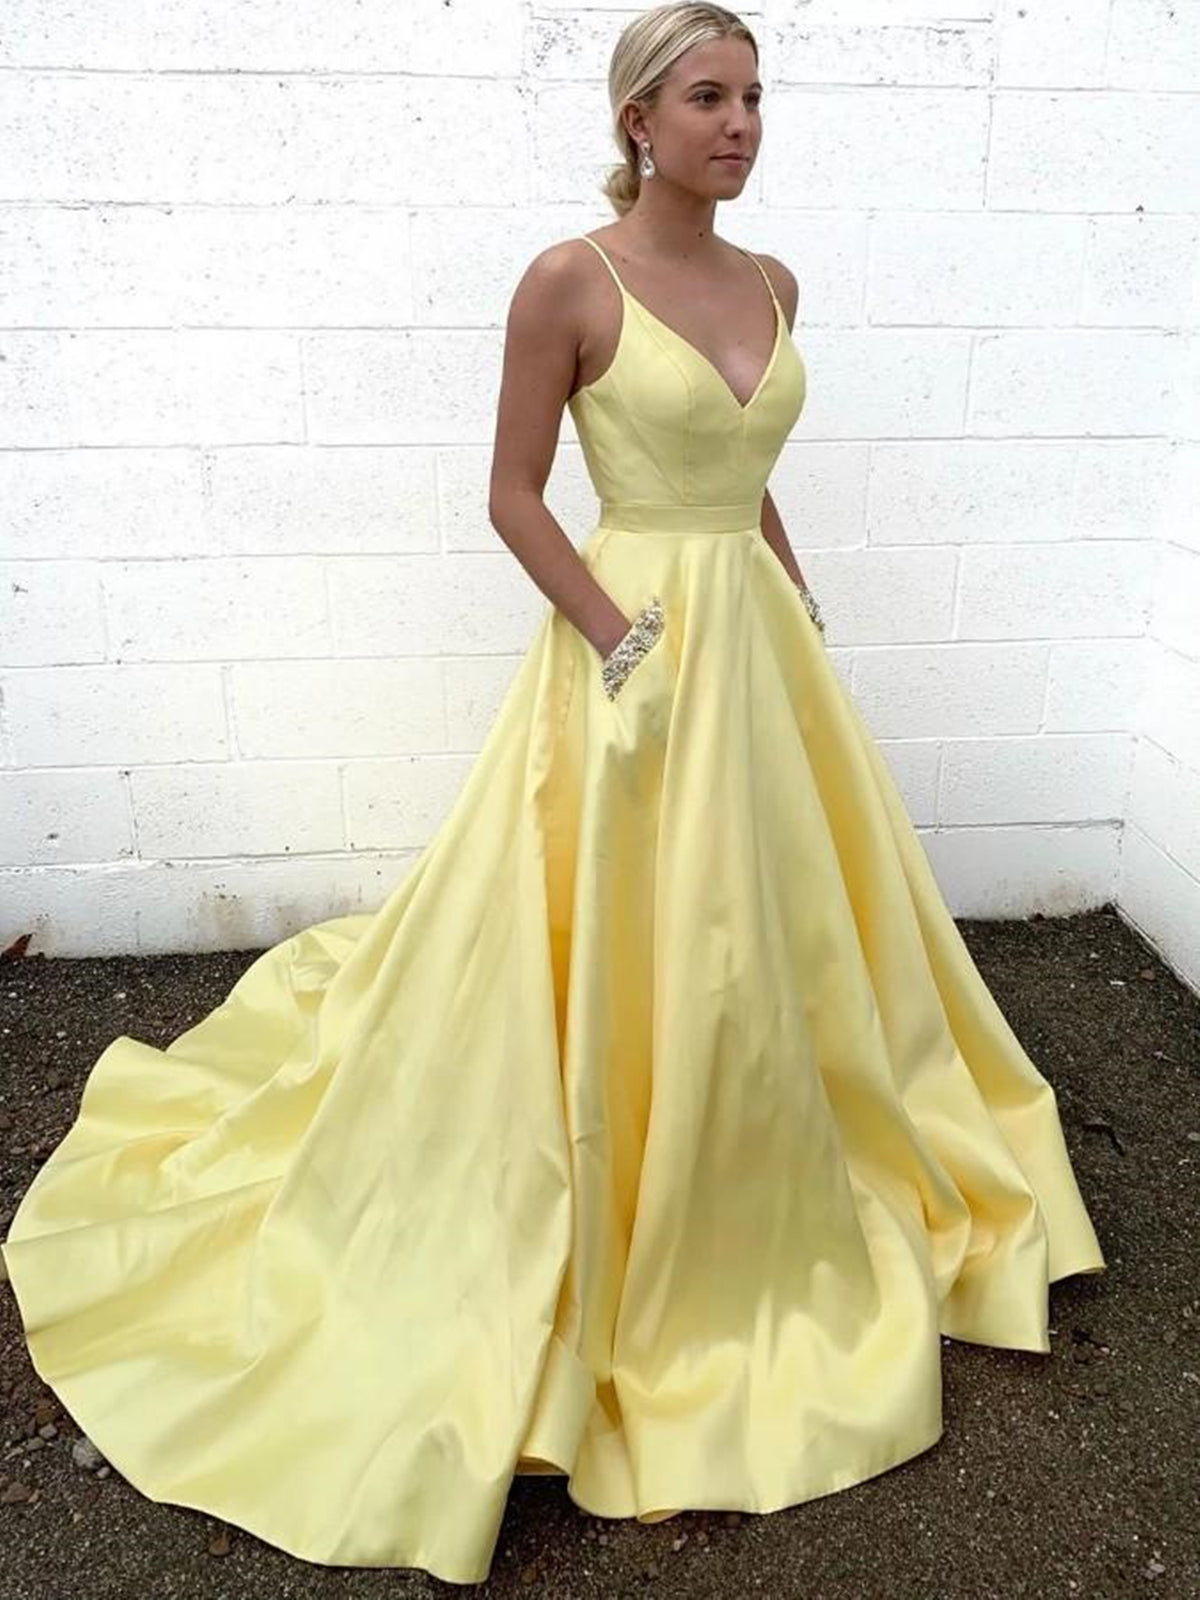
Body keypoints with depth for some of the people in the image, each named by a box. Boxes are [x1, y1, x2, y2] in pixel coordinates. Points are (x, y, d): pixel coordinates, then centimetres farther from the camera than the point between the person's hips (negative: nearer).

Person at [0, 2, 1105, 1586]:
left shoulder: (771, 284, 12)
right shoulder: (569, 282, -8)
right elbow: (514, 496, -9)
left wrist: (799, 613, 12)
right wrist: (629, 643, -17)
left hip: (760, 643, 7)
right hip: (634, 649, -7)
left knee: (796, 935, 16)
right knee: (623, 974, 1)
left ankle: (769, 1240, 42)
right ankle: (618, 1275, 24)